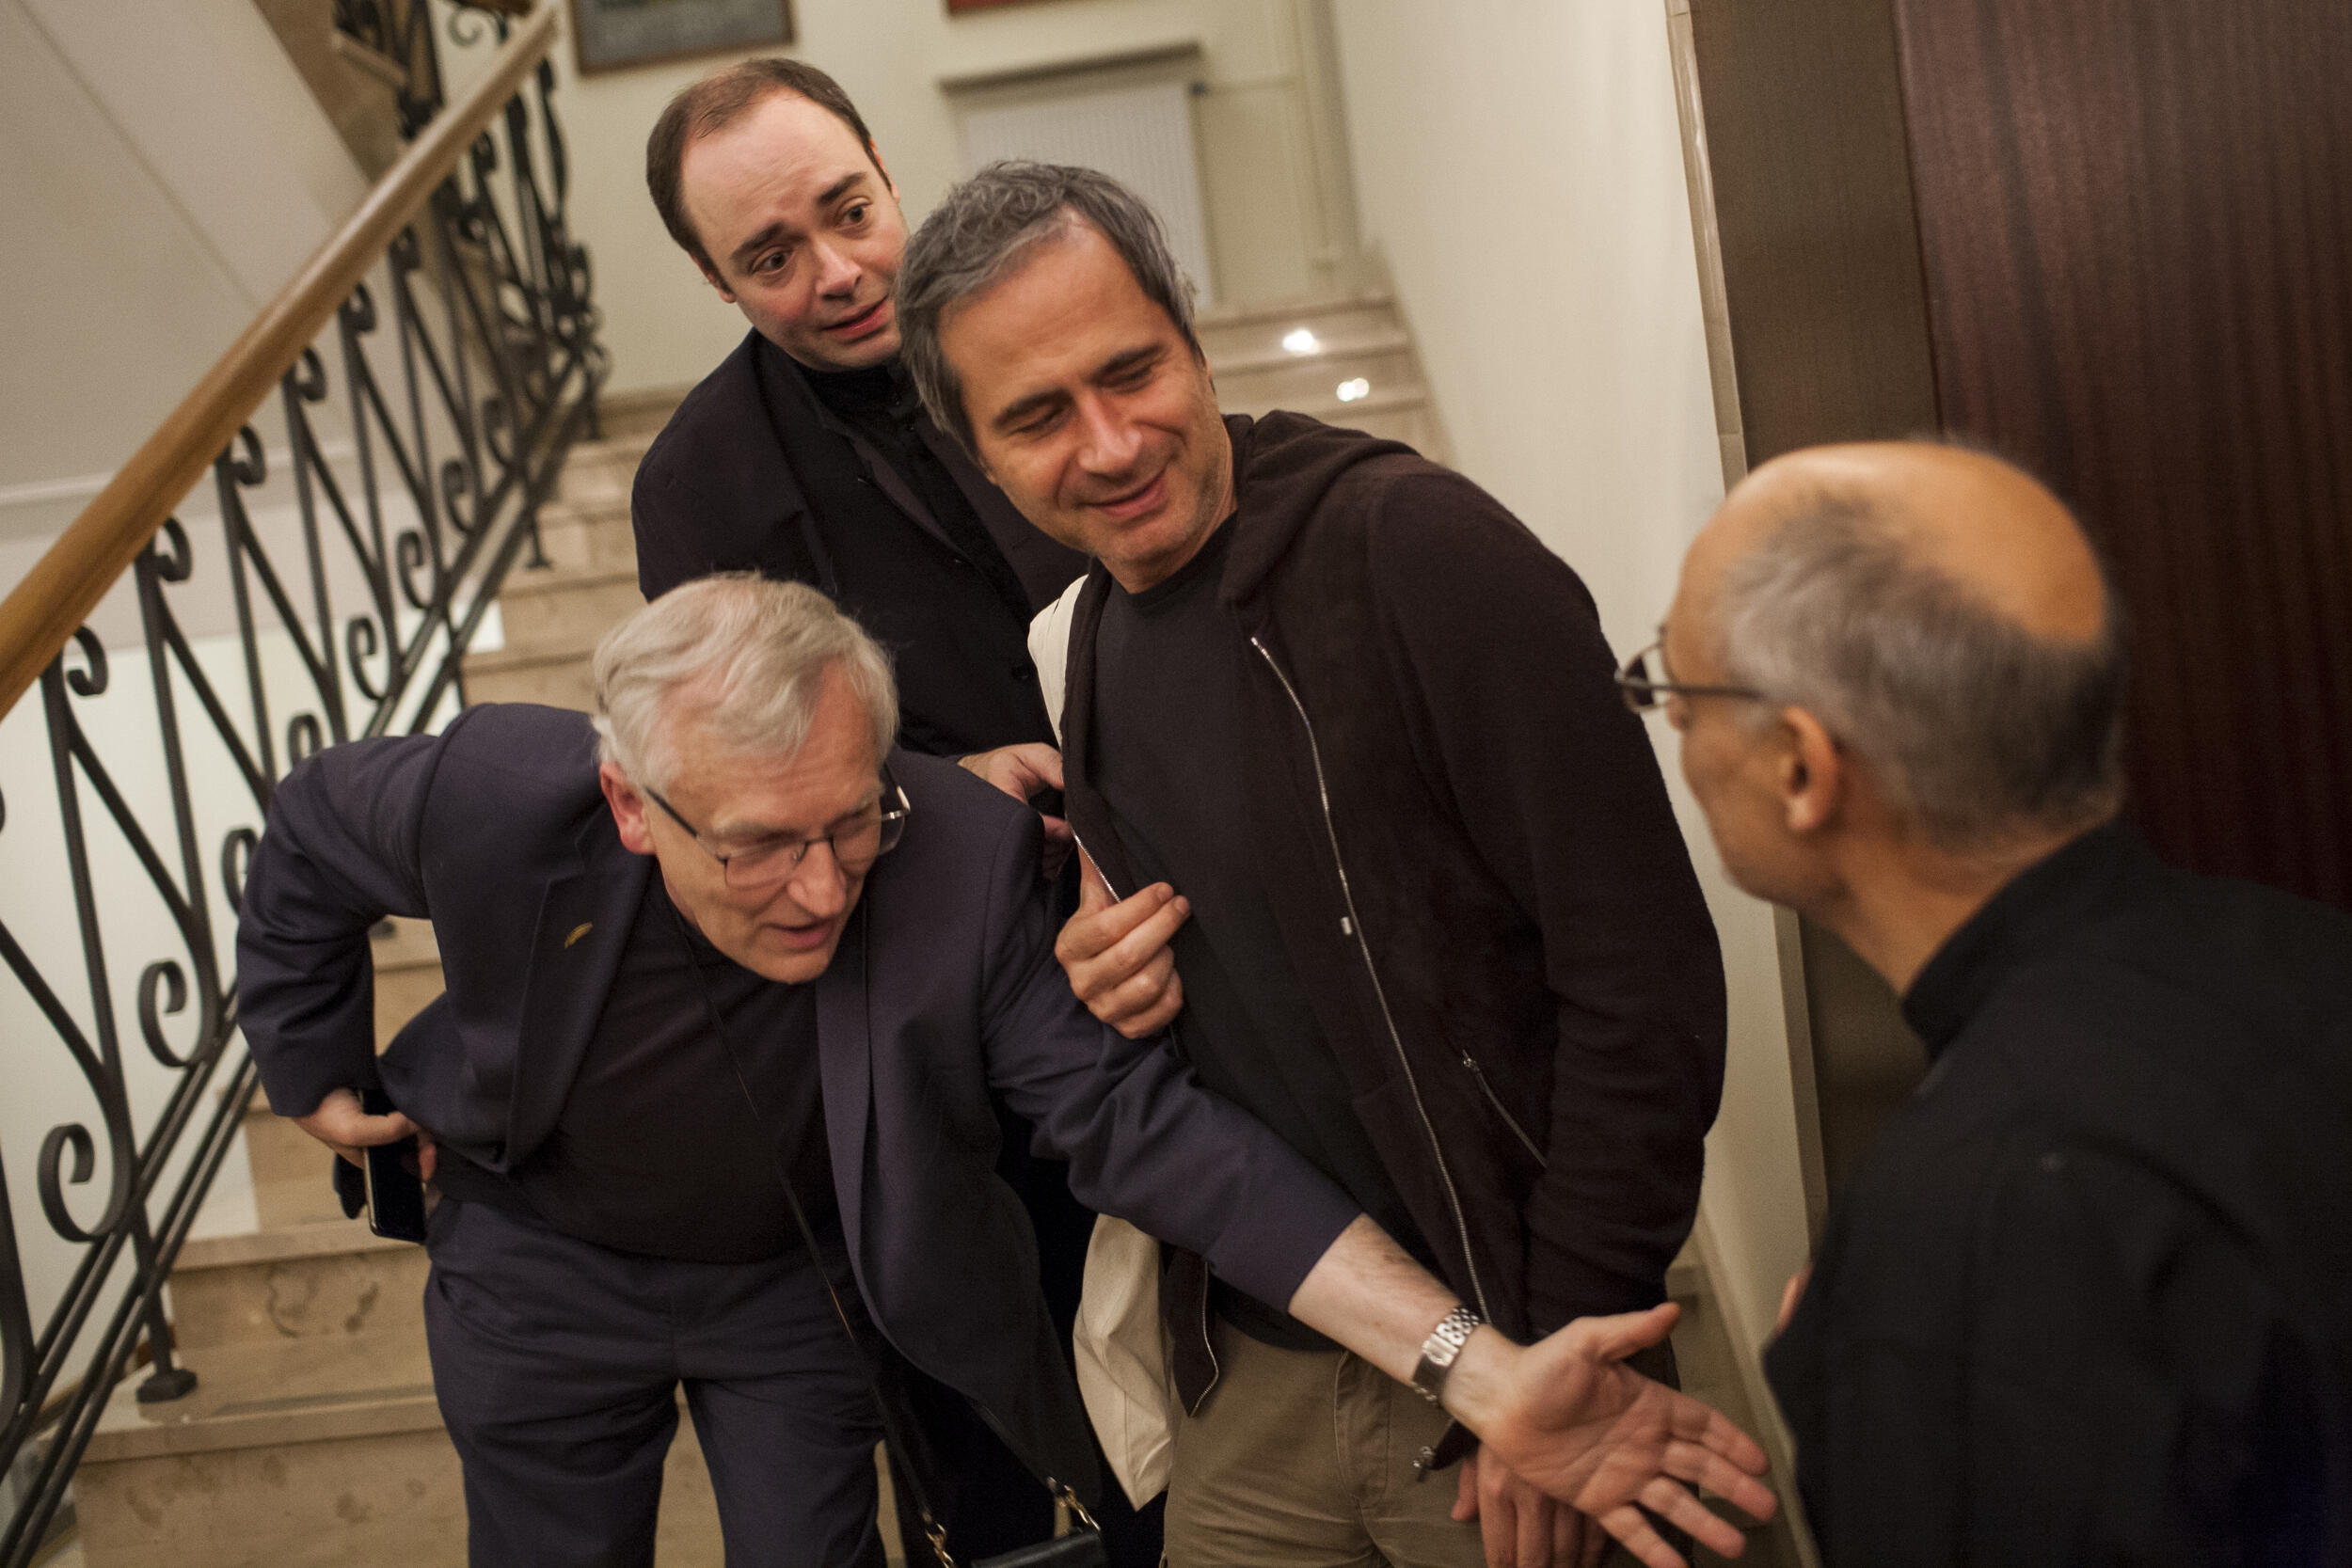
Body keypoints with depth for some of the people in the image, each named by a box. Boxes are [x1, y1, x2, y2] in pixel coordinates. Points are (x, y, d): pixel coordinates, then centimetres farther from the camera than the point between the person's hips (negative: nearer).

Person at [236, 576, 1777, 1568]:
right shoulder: (500, 797, -33)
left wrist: (1479, 1367, -47)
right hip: (543, 1267, 1)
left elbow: (1145, 1121, -38)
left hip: (800, 1269, 0)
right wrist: (318, 1068, 1)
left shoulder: (965, 856, -35)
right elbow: (310, 829, -9)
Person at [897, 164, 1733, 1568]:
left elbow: (1644, 977, -18)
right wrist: (1111, 981, -4)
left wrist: (1569, 1358, -16)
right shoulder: (1078, 650, 5)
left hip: (1494, 1368, -6)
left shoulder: (1412, 545, -17)